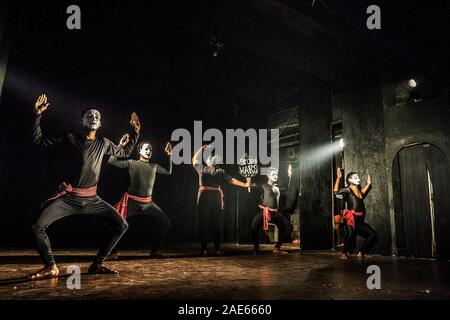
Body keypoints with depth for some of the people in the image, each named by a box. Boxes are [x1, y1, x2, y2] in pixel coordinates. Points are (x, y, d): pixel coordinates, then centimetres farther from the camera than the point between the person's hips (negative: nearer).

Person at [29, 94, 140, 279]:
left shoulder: (104, 144, 7)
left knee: (121, 225, -8)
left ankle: (97, 264, 4)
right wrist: (38, 115, -2)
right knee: (38, 227, -20)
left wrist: (135, 133, 16)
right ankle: (51, 267, 0)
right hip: (68, 197, -2)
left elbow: (125, 152, 23)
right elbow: (38, 140, 5)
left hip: (91, 199, 3)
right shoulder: (70, 139, 1)